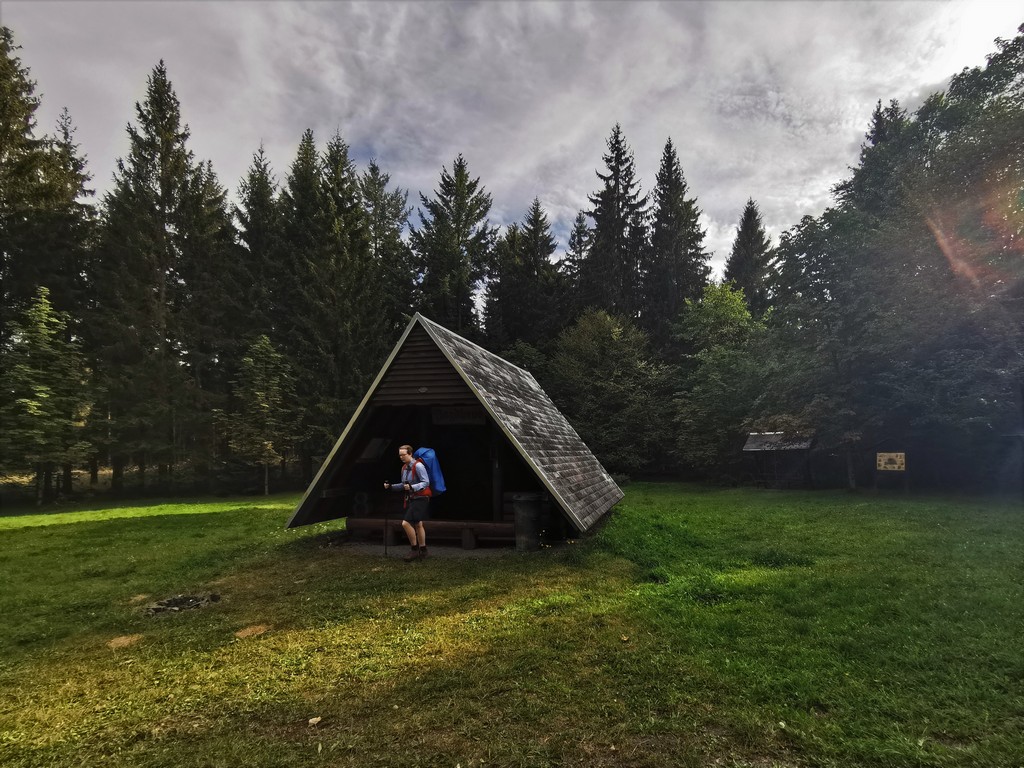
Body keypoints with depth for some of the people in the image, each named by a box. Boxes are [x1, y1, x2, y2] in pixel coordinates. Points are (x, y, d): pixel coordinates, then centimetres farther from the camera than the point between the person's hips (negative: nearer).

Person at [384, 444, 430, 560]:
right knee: (417, 525, 16)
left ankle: (414, 550, -3)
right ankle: (422, 550, 28)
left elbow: (426, 482, -21)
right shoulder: (404, 468, 11)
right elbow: (404, 485, 19)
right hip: (411, 499, 9)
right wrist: (391, 486, 7)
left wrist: (412, 487, -32)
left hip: (420, 499, -9)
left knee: (406, 523, -16)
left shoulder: (418, 466, -16)